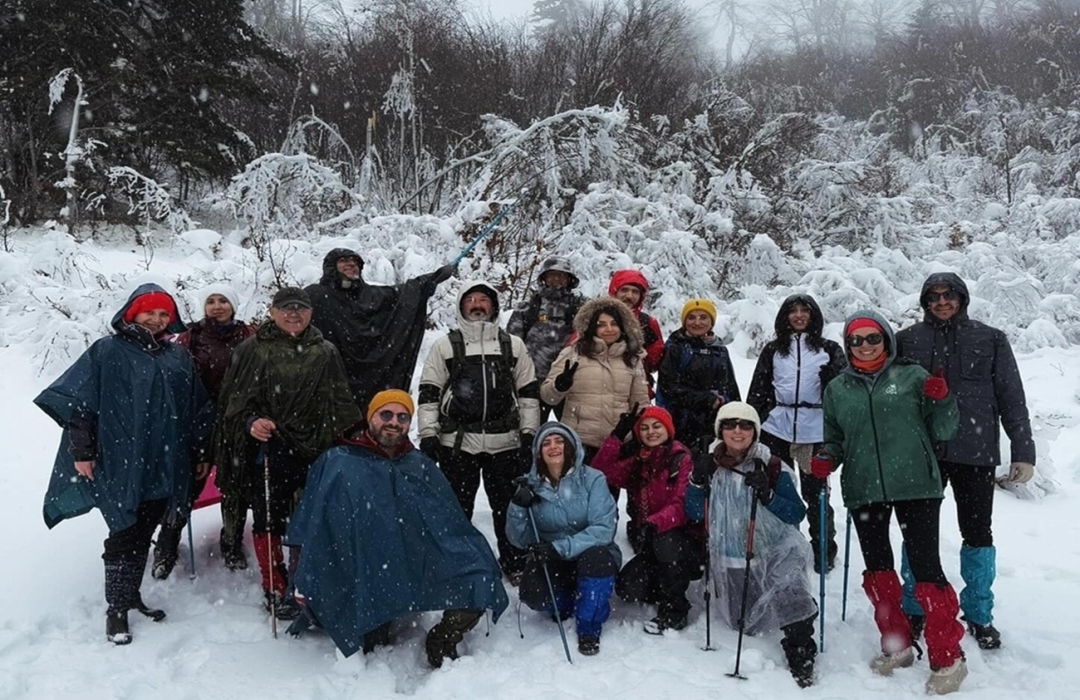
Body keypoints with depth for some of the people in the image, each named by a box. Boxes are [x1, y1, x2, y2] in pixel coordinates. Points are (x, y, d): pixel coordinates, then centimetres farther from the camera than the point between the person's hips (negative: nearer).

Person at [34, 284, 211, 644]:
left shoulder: (179, 358, 13)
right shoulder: (107, 352, -1)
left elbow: (197, 410, 17)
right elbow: (77, 402, -4)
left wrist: (201, 453, 16)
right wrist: (82, 451, -9)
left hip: (164, 468, 4)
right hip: (121, 468, -4)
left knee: (143, 536, 12)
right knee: (124, 537, 0)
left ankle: (132, 595, 26)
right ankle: (117, 608, 12)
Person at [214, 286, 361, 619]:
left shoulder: (325, 354, 10)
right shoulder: (251, 350, 2)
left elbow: (342, 405, 12)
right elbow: (235, 398, 1)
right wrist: (250, 421, -18)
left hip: (314, 451, 2)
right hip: (267, 450, -2)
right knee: (268, 520, 5)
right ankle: (276, 590, 19)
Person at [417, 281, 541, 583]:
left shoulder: (513, 345, 10)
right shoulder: (445, 346, 5)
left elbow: (528, 392, 11)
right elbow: (429, 394, 3)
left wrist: (529, 434, 4)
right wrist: (428, 435, -5)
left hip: (505, 443, 1)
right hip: (457, 443, -1)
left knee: (509, 507, 9)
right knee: (456, 509, 7)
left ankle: (515, 563, 24)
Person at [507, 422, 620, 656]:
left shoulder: (592, 479, -12)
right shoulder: (531, 485, -4)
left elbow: (604, 529, -23)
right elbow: (519, 540, -6)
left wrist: (561, 547, -33)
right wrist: (518, 507, -24)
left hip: (590, 554, -2)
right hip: (550, 563, 2)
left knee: (596, 556, -35)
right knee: (532, 593, -27)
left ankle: (589, 628, -10)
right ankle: (570, 604, 10)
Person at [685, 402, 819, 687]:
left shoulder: (772, 467, -7)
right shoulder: (711, 465, 1)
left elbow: (797, 514, -9)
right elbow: (695, 515, 2)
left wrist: (767, 495, -25)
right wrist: (697, 481, -14)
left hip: (775, 551, -3)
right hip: (730, 558, 3)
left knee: (789, 593, -27)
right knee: (743, 622, 5)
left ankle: (801, 653, -6)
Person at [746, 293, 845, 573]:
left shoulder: (829, 349, 7)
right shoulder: (773, 349, 11)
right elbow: (758, 390, 10)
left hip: (814, 429, -2)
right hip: (776, 427, 2)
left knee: (815, 491, 5)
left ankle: (824, 550, 18)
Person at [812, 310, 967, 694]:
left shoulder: (912, 376, 2)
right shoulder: (837, 389, 9)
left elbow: (941, 432, 3)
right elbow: (835, 440, 16)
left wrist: (941, 400, -14)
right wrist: (826, 460, -4)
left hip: (916, 486, -3)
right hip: (864, 490, 3)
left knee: (926, 566, -5)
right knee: (877, 569, 11)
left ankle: (947, 657, 8)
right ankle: (897, 645, 28)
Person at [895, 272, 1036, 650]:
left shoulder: (990, 340, 4)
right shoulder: (907, 340, 3)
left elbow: (1012, 398, 5)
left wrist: (1023, 451, 1)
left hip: (975, 451, 0)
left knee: (978, 533, 10)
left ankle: (979, 613, 26)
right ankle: (914, 609, 23)